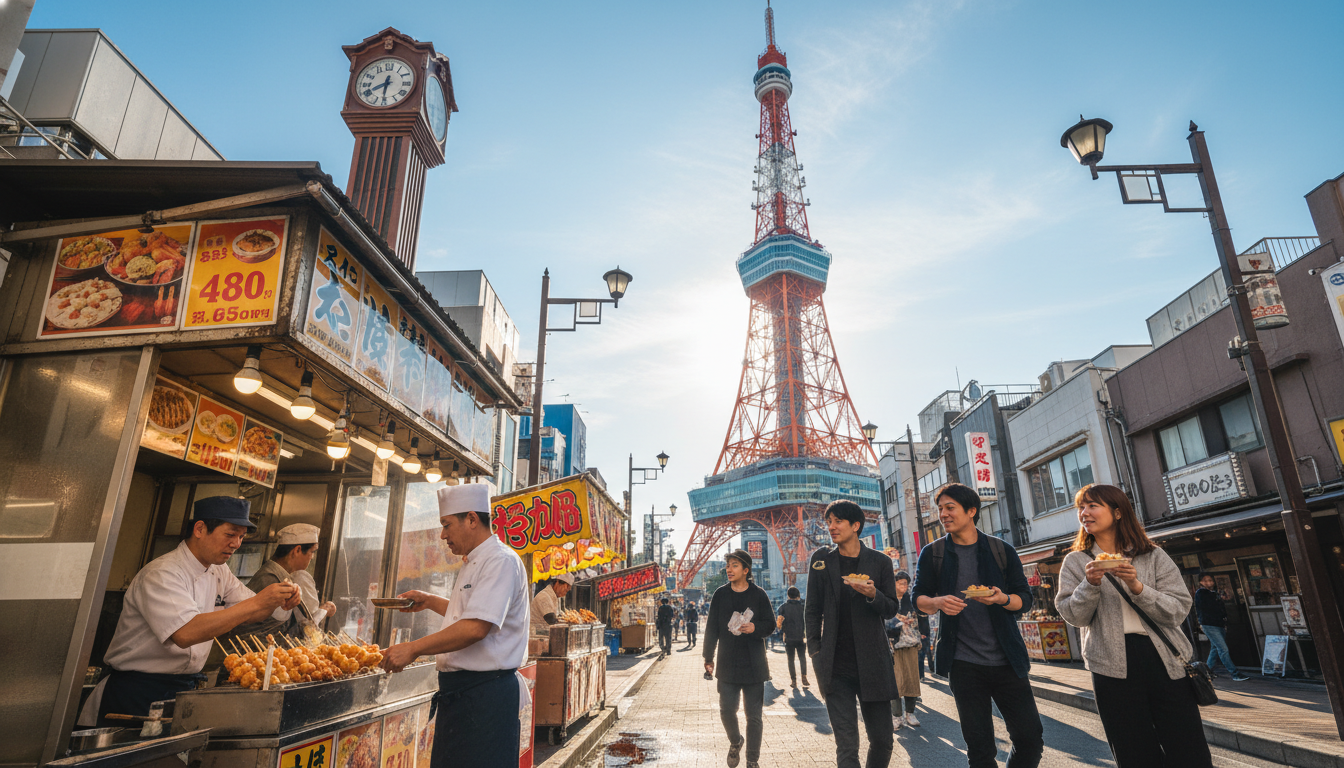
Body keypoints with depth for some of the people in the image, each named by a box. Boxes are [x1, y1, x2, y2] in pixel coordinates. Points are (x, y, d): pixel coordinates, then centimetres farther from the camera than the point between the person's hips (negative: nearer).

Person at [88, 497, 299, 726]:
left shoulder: (218, 572, 6)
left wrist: (279, 602, -12)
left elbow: (249, 612, 11)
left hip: (185, 689, 7)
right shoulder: (161, 574, -21)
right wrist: (257, 603, -36)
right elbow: (186, 633, -35)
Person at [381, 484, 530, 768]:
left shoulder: (501, 561, -18)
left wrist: (413, 648, -21)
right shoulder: (474, 564, 16)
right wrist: (429, 601, 20)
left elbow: (476, 627, -27)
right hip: (458, 689, 10)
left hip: (486, 690, -10)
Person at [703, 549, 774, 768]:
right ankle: (735, 742, 32)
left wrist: (755, 628, -17)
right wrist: (708, 657, 5)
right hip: (727, 665, 1)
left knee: (753, 716, 4)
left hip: (754, 665, -1)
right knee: (726, 711, 1)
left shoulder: (759, 595, -1)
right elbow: (711, 628, 7)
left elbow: (771, 625, 4)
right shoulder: (720, 594, 3)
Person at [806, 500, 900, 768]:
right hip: (836, 666, 0)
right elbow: (812, 610, 8)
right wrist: (815, 652, 1)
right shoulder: (820, 560, 4)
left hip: (872, 663, 1)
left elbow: (891, 610, 4)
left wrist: (872, 594, -18)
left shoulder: (880, 562, 2)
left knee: (882, 740, 10)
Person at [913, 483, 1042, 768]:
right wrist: (938, 602, -17)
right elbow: (919, 598, 5)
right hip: (963, 663, -1)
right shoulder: (932, 553, 2)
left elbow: (1025, 598, 4)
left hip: (1006, 660, 1)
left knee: (1030, 737, 4)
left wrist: (1002, 599, -18)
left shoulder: (1002, 550, 3)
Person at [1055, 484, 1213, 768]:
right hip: (1112, 665, 0)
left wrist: (1137, 586, -17)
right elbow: (1074, 616, -3)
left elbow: (1178, 610, -2)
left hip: (1164, 658, 0)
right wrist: (1091, 584, -18)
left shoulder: (1154, 557, 5)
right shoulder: (1075, 562, 5)